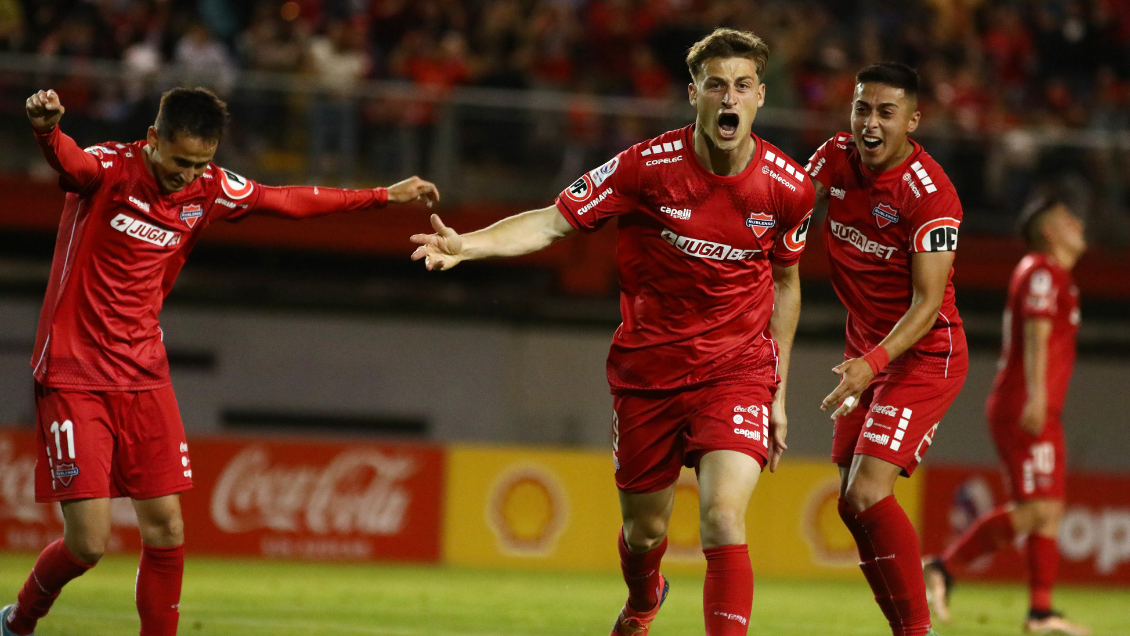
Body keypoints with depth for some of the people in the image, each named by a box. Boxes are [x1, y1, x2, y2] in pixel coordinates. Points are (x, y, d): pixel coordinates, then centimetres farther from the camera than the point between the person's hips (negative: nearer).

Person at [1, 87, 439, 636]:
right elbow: (69, 161, -38)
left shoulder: (208, 190, 3)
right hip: (73, 378, -5)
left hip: (144, 379, 5)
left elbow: (290, 201, 19)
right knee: (88, 543, -8)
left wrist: (385, 196, 24)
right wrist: (46, 129, -62)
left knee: (166, 532, -1)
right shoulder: (110, 170, -14)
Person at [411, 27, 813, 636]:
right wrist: (467, 244, -28)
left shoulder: (787, 187, -8)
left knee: (723, 517, -22)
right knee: (644, 531, 15)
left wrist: (777, 391, 11)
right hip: (646, 370, 1)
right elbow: (554, 221, -11)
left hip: (736, 369, -1)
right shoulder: (648, 165, -14)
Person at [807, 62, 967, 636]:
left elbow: (928, 303, -25)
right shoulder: (835, 158, -2)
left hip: (923, 354, -8)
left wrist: (873, 363, -37)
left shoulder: (931, 194, -23)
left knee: (868, 494, -21)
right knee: (852, 507, 8)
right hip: (867, 349, 8)